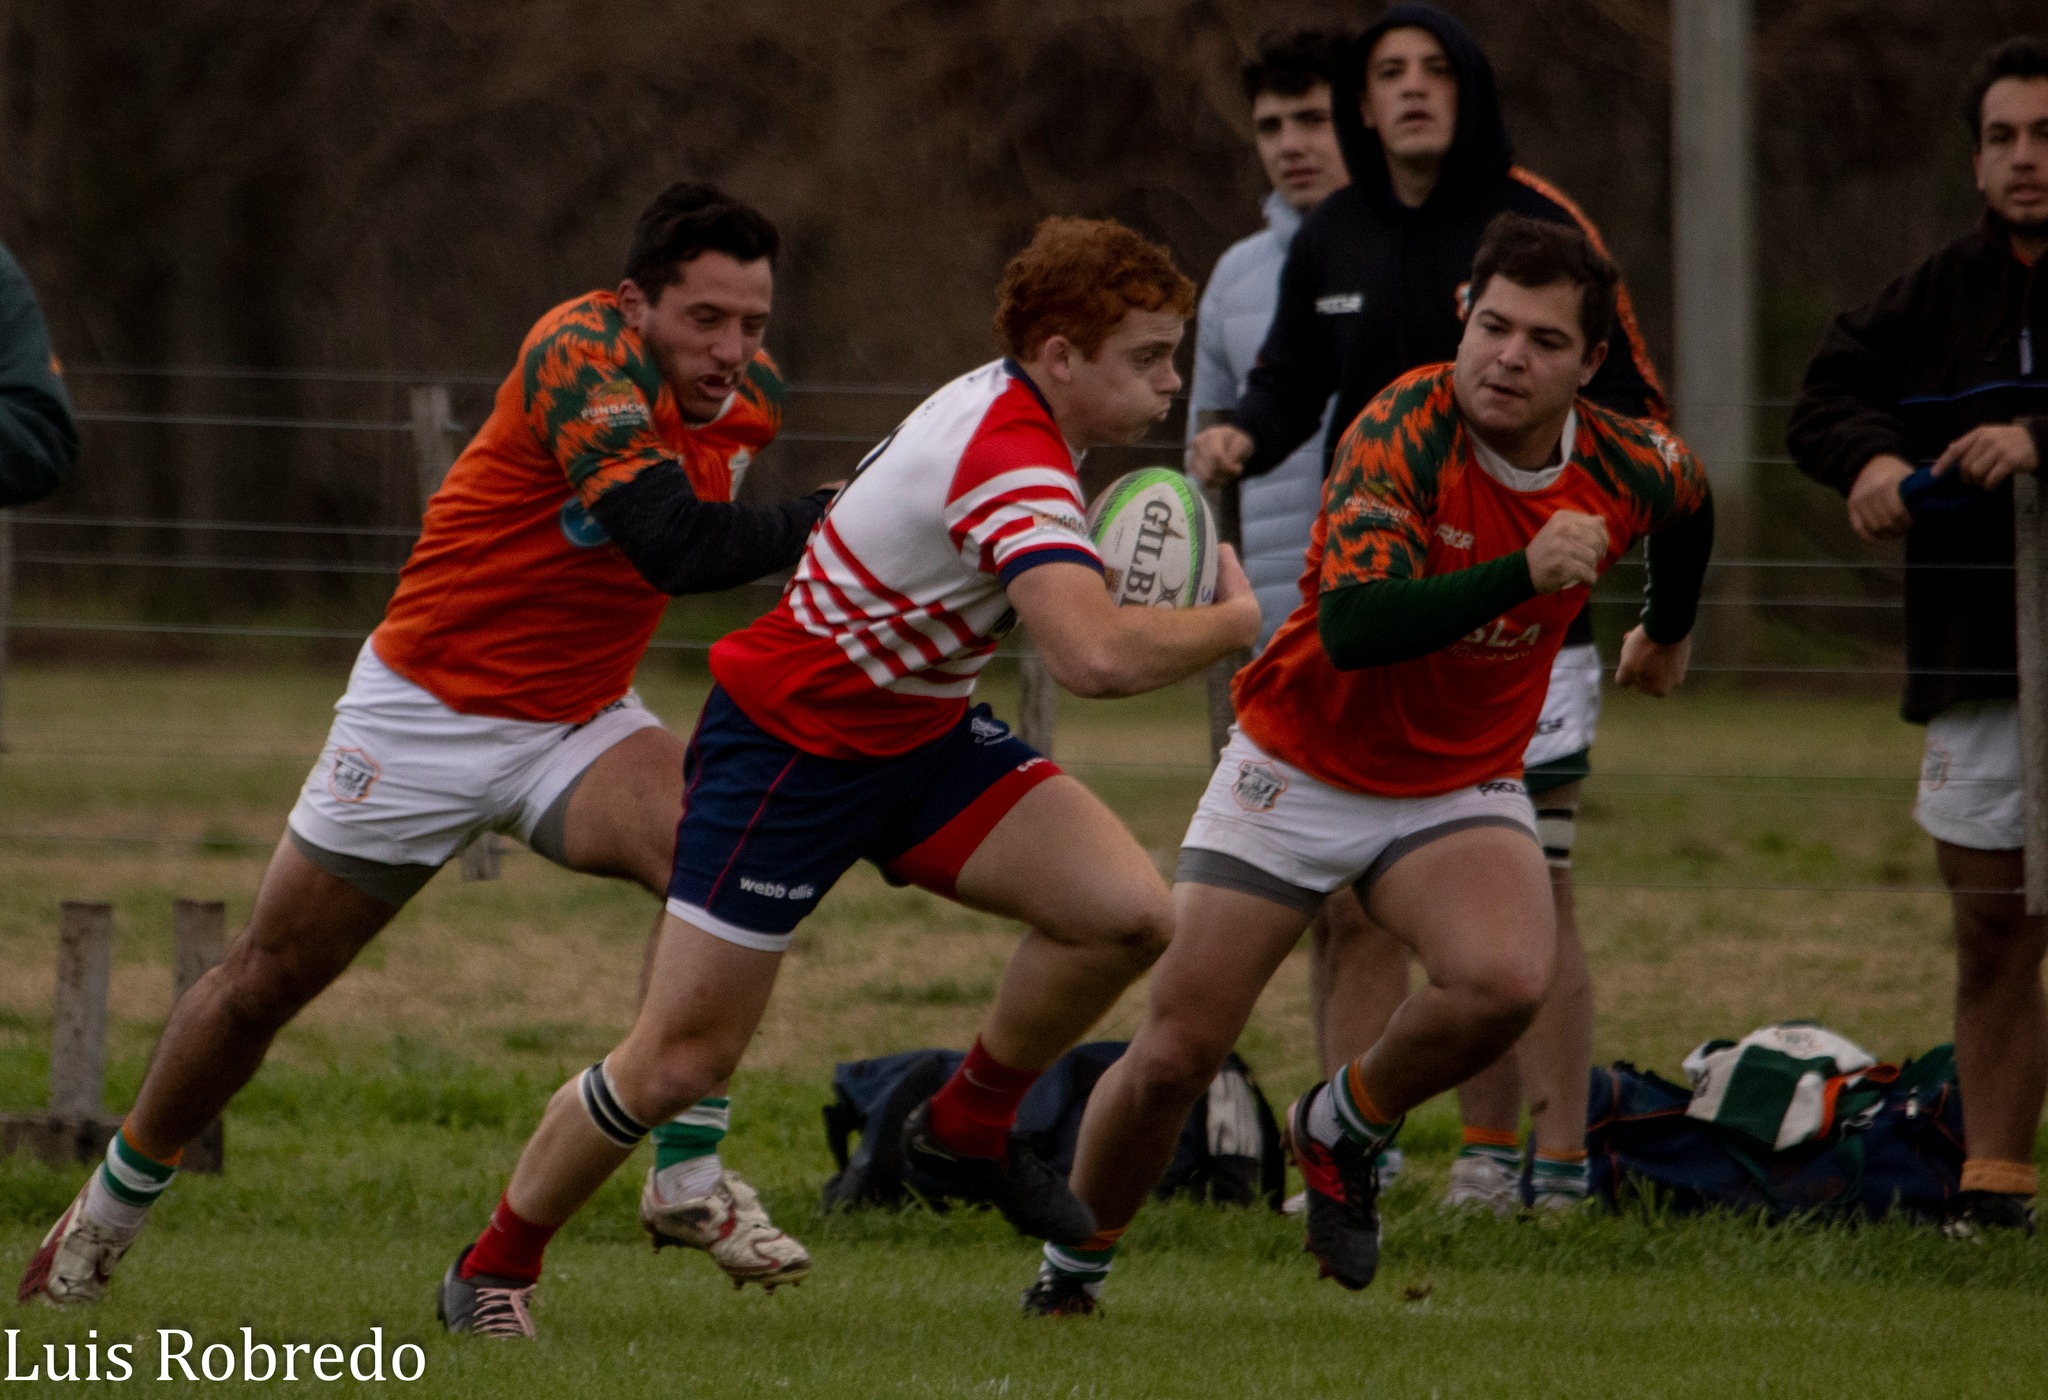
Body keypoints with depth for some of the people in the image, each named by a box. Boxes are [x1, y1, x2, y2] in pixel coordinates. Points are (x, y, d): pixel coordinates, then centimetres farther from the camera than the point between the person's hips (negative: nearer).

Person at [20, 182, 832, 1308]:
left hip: (578, 724, 5)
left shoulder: (750, 395, -5)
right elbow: (672, 543, -41)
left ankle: (691, 1178, -19)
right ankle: (110, 1209, 31)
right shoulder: (583, 351, -28)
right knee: (266, 980, 8)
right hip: (427, 705, -5)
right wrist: (825, 522, -43)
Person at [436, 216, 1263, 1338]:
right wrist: (1232, 621, -26)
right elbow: (1097, 657, -44)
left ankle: (965, 1132, 10)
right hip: (786, 741, -9)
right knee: (682, 1057, -4)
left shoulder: (1012, 407, -1)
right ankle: (495, 1267, 18)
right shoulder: (1013, 465, -30)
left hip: (919, 735, 9)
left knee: (1127, 911, -11)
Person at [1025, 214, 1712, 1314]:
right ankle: (1072, 1267, 24)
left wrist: (1666, 632, 34)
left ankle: (1343, 1130, 2)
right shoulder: (1404, 432, -26)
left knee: (1507, 978, -29)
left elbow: (1690, 509, 17)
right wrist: (1522, 573, -48)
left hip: (1459, 789, 3)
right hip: (1298, 770, -3)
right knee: (1175, 1056, -4)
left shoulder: (1630, 468, -11)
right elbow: (1353, 627, -40)